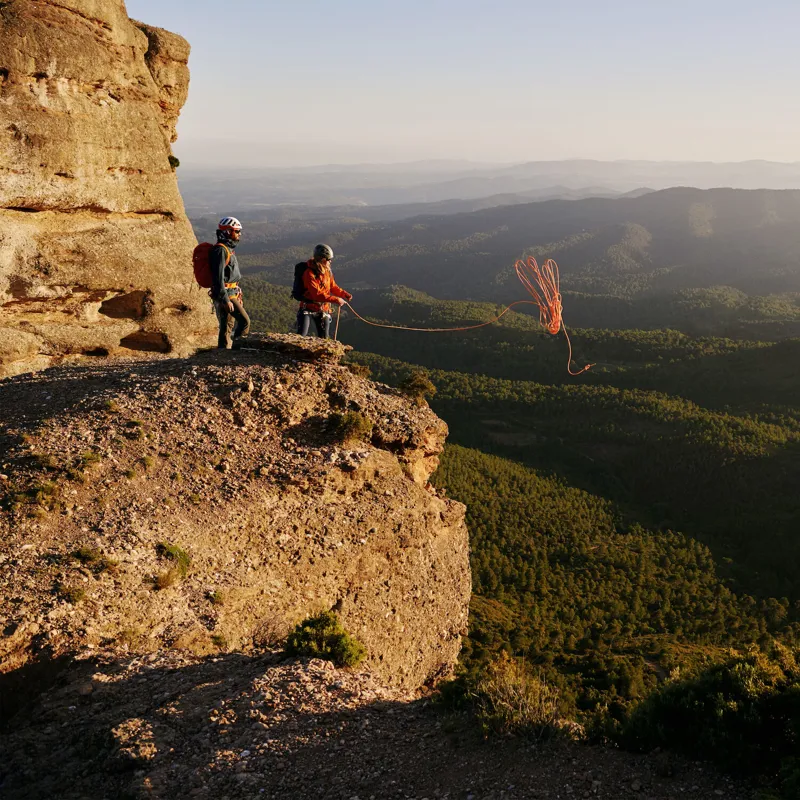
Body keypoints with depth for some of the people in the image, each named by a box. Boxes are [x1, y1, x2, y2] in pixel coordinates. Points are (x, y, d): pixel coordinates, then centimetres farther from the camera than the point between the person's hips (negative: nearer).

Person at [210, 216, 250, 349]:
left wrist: (237, 296, 24)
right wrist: (226, 300, -25)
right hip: (225, 294, -10)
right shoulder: (220, 250, -16)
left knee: (227, 327, 12)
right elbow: (218, 277, -22)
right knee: (244, 321, -14)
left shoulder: (228, 249, 17)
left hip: (231, 293, 10)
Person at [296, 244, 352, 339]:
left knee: (324, 338, 8)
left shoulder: (327, 271, 1)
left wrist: (345, 294, -6)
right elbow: (317, 294, -29)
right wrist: (336, 300, -31)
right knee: (301, 337, -13)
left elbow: (332, 286, 12)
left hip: (323, 310, 6)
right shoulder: (310, 273, -23)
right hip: (308, 308, -6)